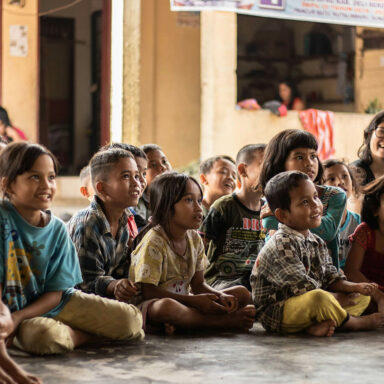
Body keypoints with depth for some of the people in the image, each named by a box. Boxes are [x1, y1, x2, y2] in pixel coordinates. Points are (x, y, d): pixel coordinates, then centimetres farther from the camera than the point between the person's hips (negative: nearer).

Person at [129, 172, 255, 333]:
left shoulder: (195, 239, 6)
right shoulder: (154, 242, -17)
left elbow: (198, 284, 11)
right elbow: (148, 292, -19)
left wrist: (220, 296, -11)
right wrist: (194, 301, -21)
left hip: (182, 303, 8)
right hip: (150, 307, -8)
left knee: (242, 293, 1)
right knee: (166, 306, -44)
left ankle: (179, 323, -19)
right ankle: (227, 320, -24)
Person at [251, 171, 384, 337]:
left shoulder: (317, 243, 11)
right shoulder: (281, 244, -19)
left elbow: (331, 278, 13)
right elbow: (303, 287, -22)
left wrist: (356, 286, -7)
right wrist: (340, 305, -17)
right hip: (275, 313, -10)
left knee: (363, 297, 8)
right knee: (319, 298, -39)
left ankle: (316, 326, -18)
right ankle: (356, 323, -9)